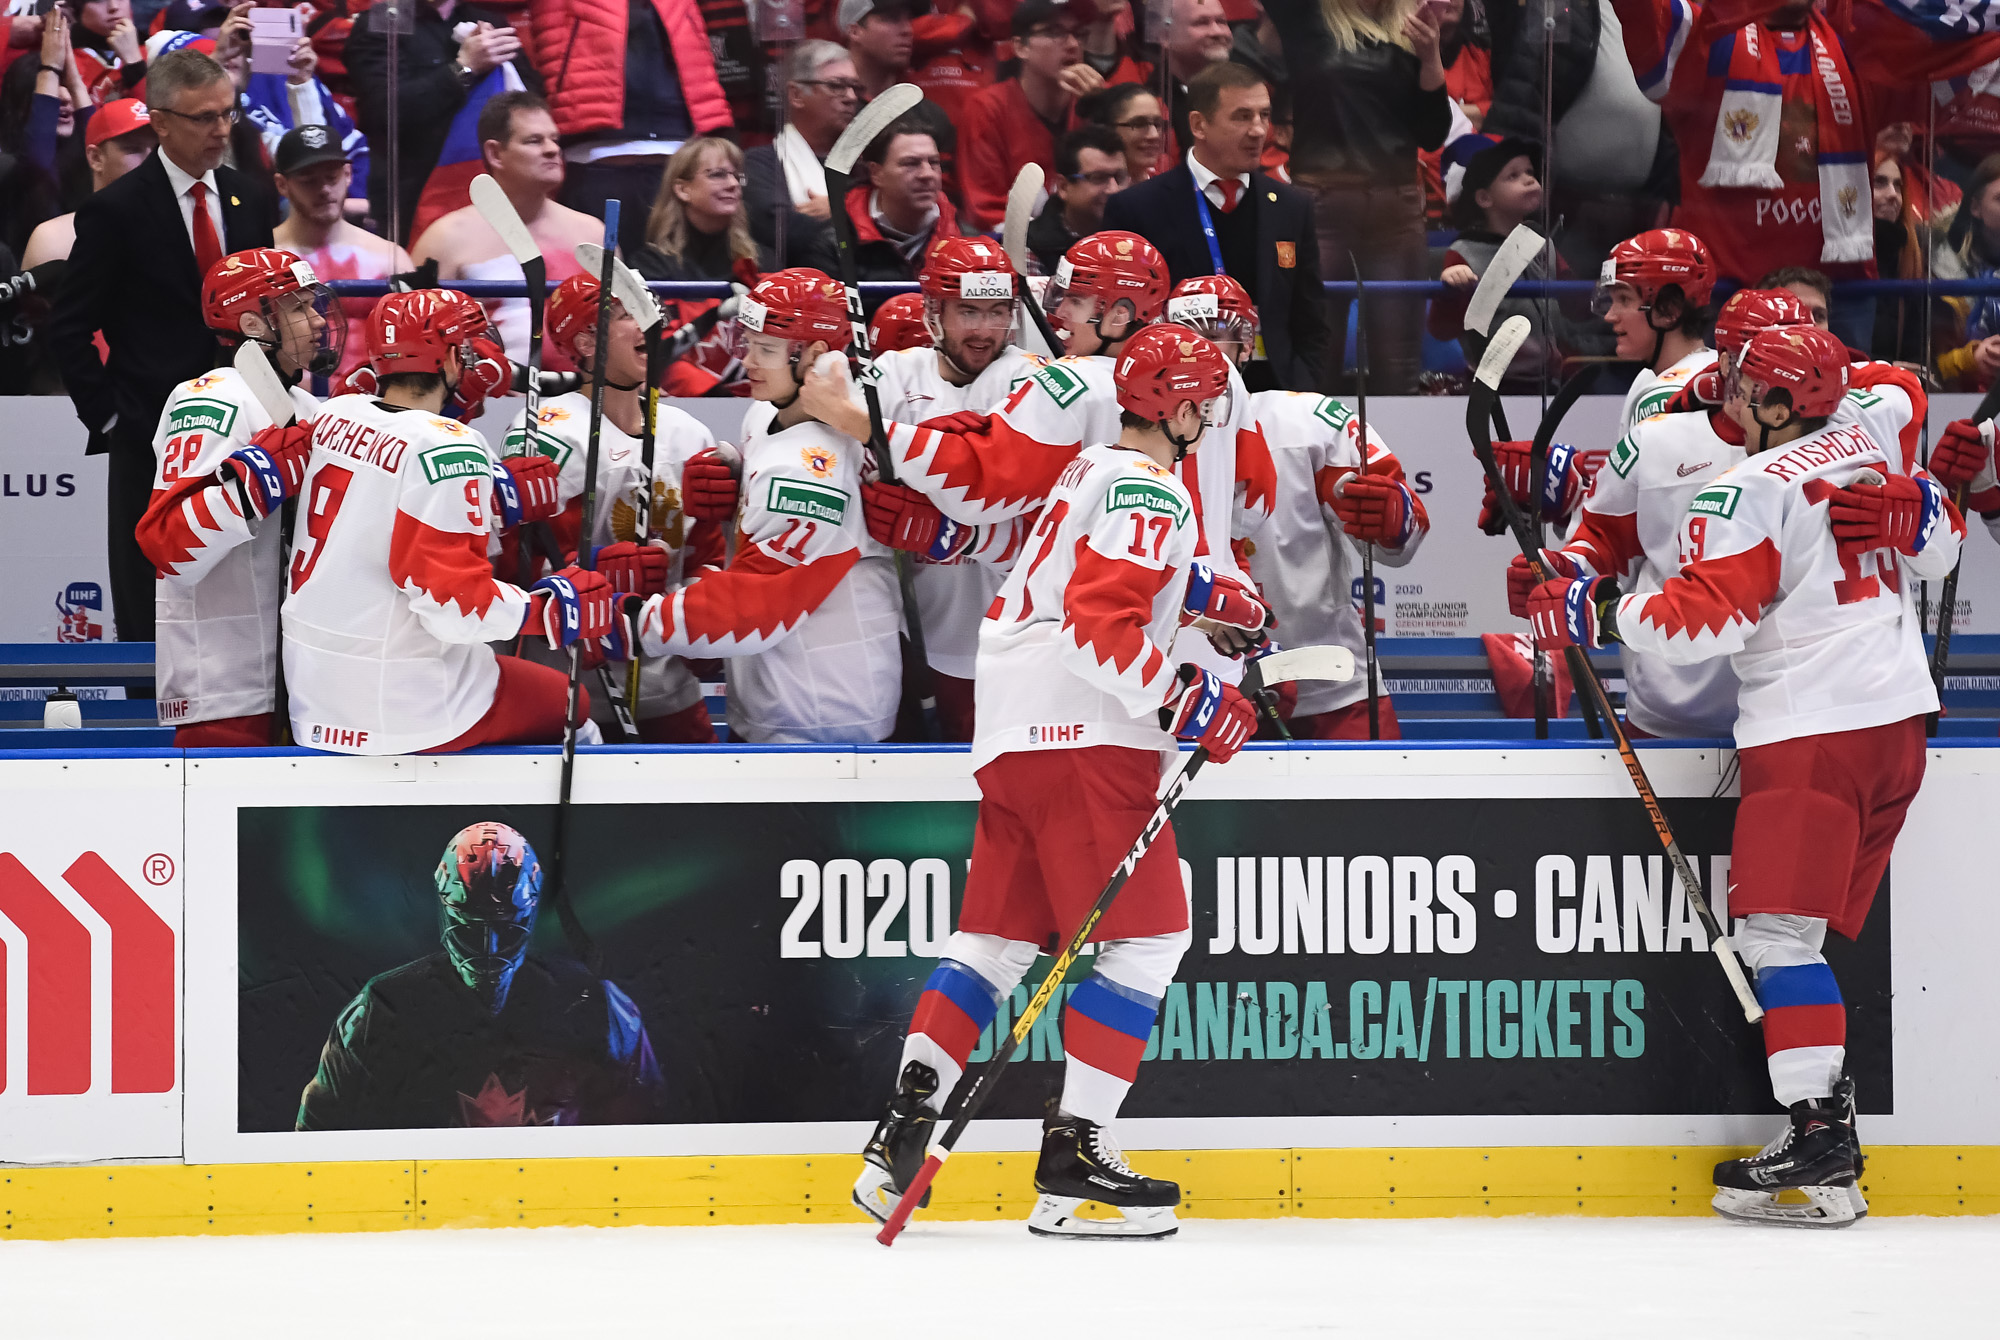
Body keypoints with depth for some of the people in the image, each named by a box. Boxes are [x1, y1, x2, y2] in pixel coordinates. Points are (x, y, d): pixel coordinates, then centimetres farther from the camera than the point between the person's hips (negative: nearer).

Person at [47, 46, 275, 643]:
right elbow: (70, 330, -5)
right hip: (149, 444, -5)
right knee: (148, 617, 0)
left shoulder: (248, 202, 9)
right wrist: (108, 416, -9)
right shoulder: (115, 211, -8)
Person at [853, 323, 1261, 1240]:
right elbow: (1101, 623, -21)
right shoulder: (1147, 489, -10)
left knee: (997, 936, 12)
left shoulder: (1094, 471, 21)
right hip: (1084, 738, -10)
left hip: (1012, 734, 10)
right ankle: (1073, 1162, -12)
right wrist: (1189, 701, -21)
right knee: (1143, 937, -8)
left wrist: (1205, 597, 29)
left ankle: (903, 1128, 5)